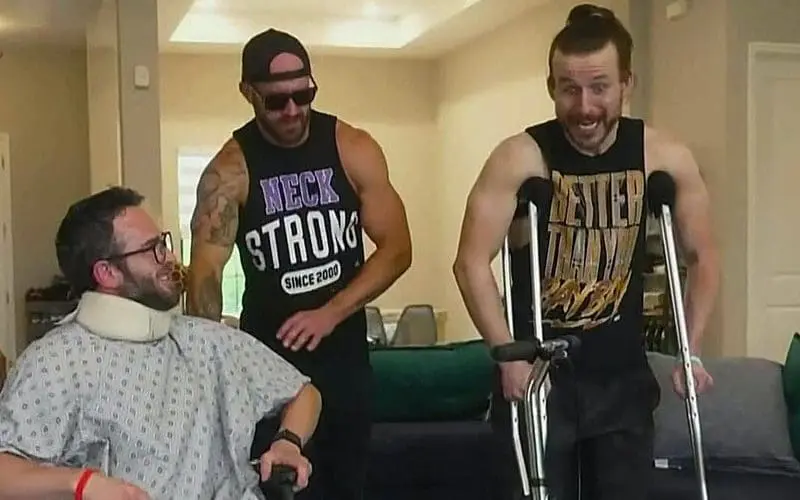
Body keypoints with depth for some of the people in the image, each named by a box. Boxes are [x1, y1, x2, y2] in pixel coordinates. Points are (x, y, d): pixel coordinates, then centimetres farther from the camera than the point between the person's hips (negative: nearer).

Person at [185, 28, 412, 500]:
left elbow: (397, 248, -5)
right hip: (269, 354, -2)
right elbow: (206, 273, -21)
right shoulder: (230, 170, -12)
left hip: (346, 350, 3)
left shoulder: (354, 149, -5)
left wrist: (331, 312, -16)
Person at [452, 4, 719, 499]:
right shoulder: (520, 157, -16)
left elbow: (702, 256, 5)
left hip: (623, 374, 3)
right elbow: (472, 263, -15)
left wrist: (693, 350, -1)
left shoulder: (666, 158, -7)